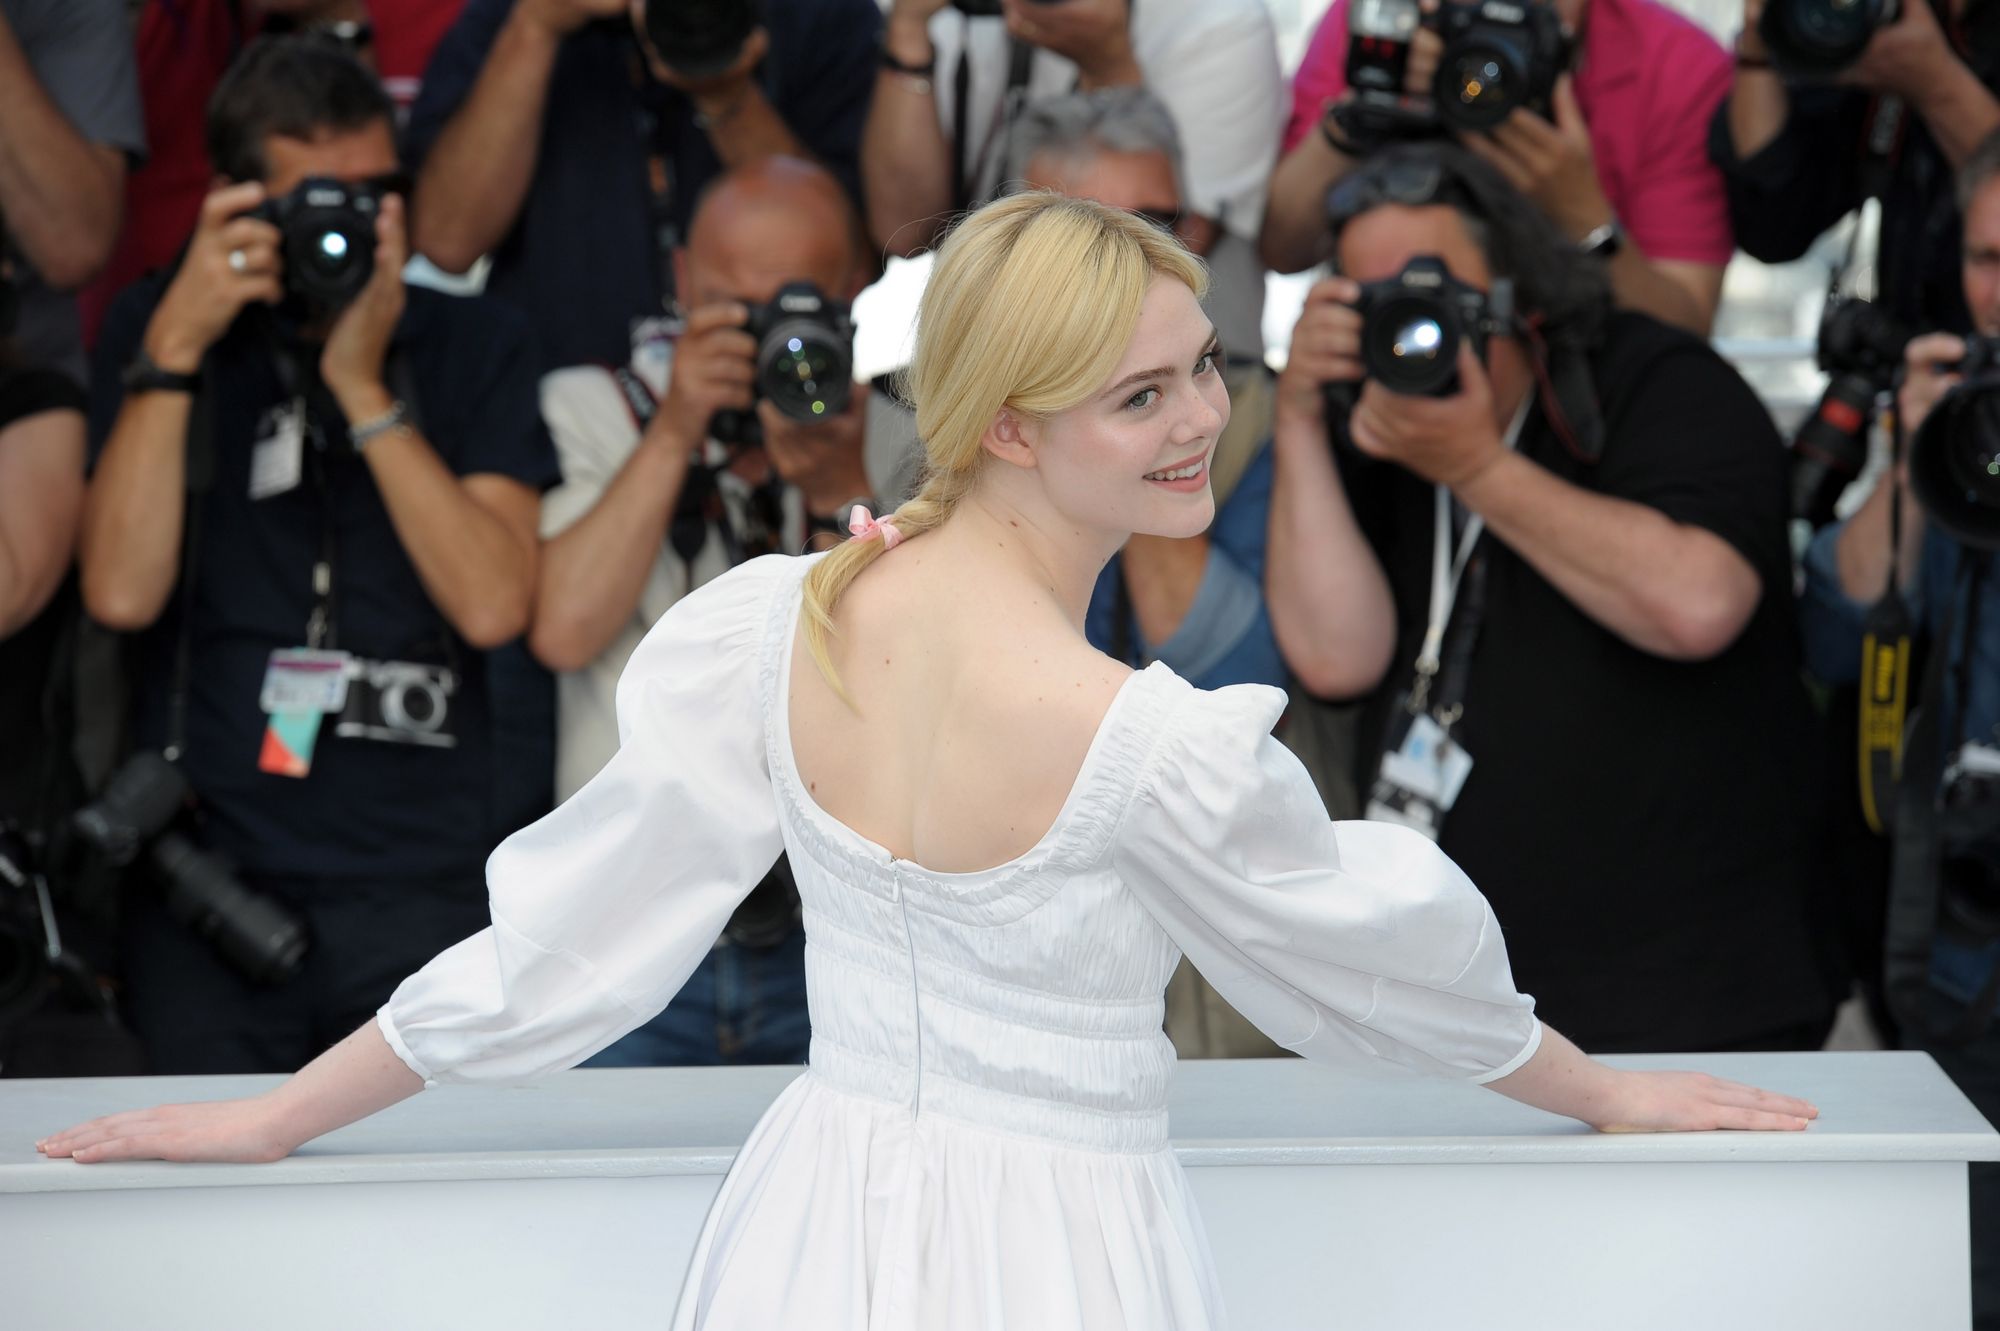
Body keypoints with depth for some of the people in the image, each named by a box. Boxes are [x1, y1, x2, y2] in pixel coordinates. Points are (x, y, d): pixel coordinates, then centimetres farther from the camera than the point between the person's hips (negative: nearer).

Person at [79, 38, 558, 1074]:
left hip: (418, 881, 1)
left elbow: (494, 606, -5)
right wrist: (172, 354, -9)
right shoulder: (158, 330, 9)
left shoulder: (471, 346, 10)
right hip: (206, 878, 0)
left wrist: (363, 388, -7)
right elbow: (121, 593, -6)